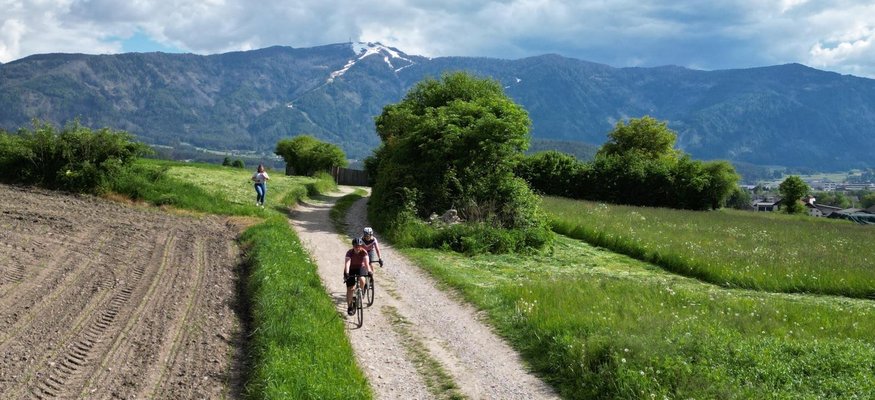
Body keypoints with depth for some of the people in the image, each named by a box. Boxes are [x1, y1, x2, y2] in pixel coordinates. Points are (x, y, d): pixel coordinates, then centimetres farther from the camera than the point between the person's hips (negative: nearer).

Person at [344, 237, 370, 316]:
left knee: (362, 280, -31)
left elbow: (366, 262, -35)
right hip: (351, 269, 0)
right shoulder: (349, 253, -25)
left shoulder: (364, 252, -22)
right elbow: (347, 263, -38)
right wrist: (346, 273, -54)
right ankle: (349, 307, 7)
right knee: (350, 289, -5)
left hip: (361, 268, 0)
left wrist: (368, 271, -52)